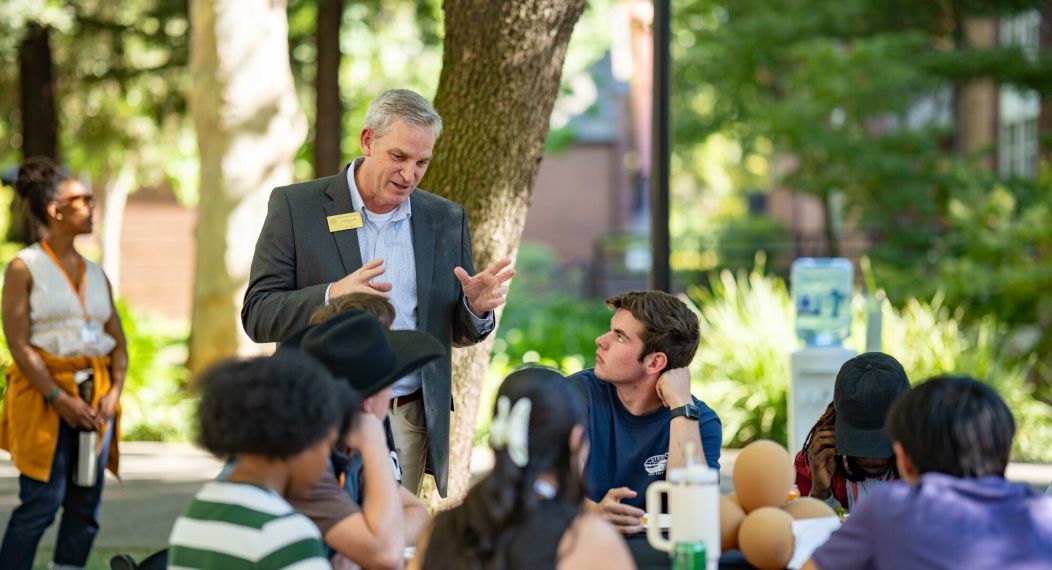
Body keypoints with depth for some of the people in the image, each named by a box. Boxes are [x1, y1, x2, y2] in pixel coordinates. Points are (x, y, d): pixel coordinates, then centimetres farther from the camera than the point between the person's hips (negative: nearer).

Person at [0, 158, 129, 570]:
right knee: (41, 503, -10)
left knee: (86, 506, 4)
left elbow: (118, 341, 14)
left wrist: (113, 392, -3)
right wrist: (60, 400, -17)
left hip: (95, 395, 6)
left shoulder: (95, 273, 14)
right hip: (45, 396, -6)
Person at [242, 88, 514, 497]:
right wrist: (332, 295, -23)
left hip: (408, 422, 3)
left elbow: (455, 332, 16)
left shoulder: (446, 219, 11)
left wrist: (476, 309, -8)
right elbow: (257, 315, -5)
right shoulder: (296, 207, 0)